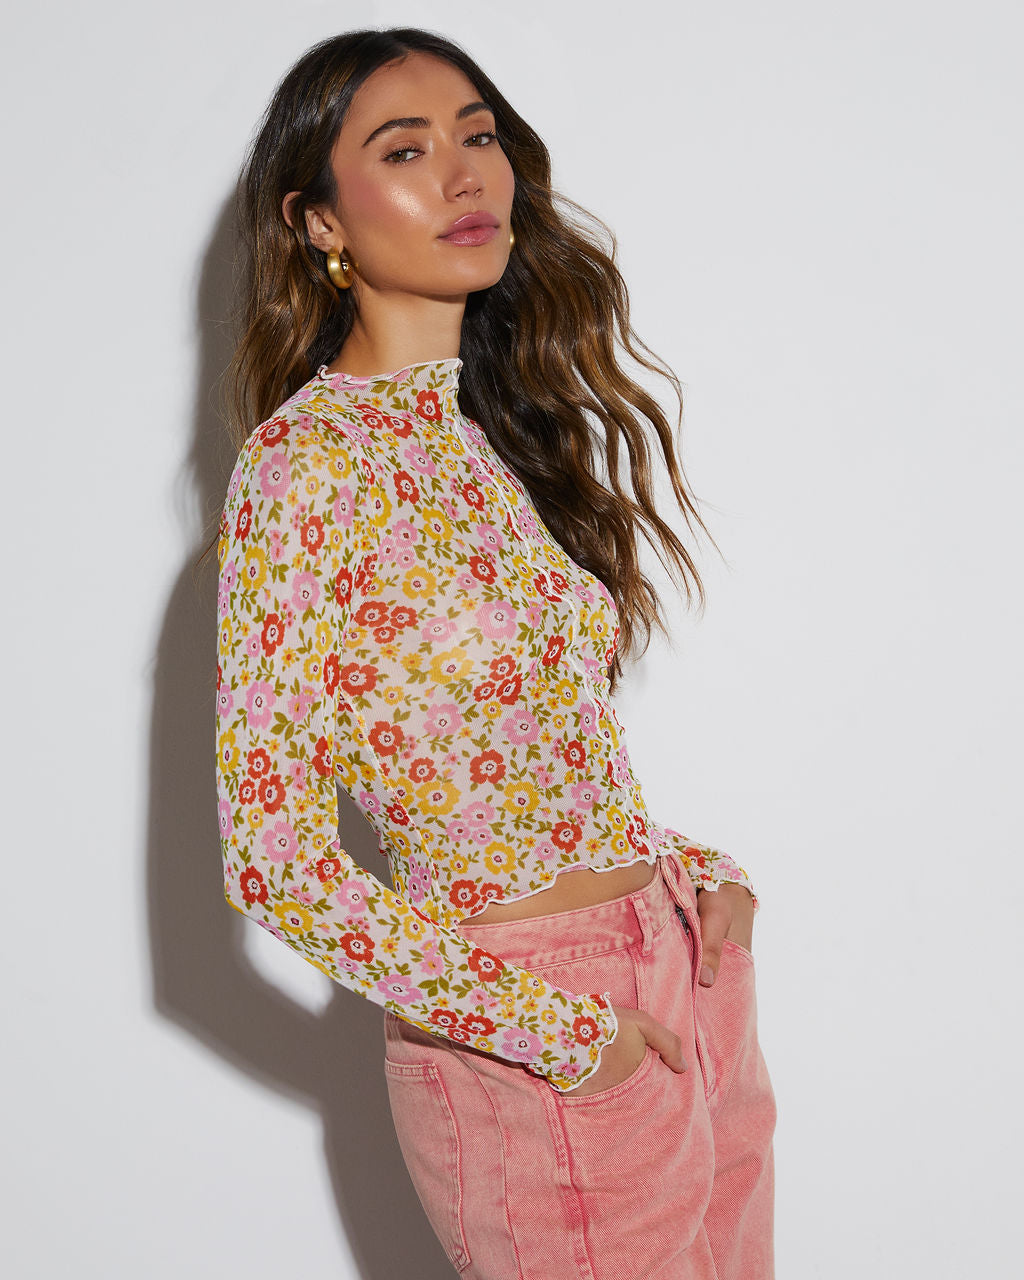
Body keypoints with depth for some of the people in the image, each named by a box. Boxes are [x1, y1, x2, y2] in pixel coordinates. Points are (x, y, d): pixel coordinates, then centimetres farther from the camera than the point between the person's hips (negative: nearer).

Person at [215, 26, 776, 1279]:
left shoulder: (499, 422, 7)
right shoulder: (307, 459, -17)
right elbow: (272, 855, -19)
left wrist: (699, 868, 1)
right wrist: (555, 1030, -15)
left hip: (685, 966, 7)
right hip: (539, 1054, -7)